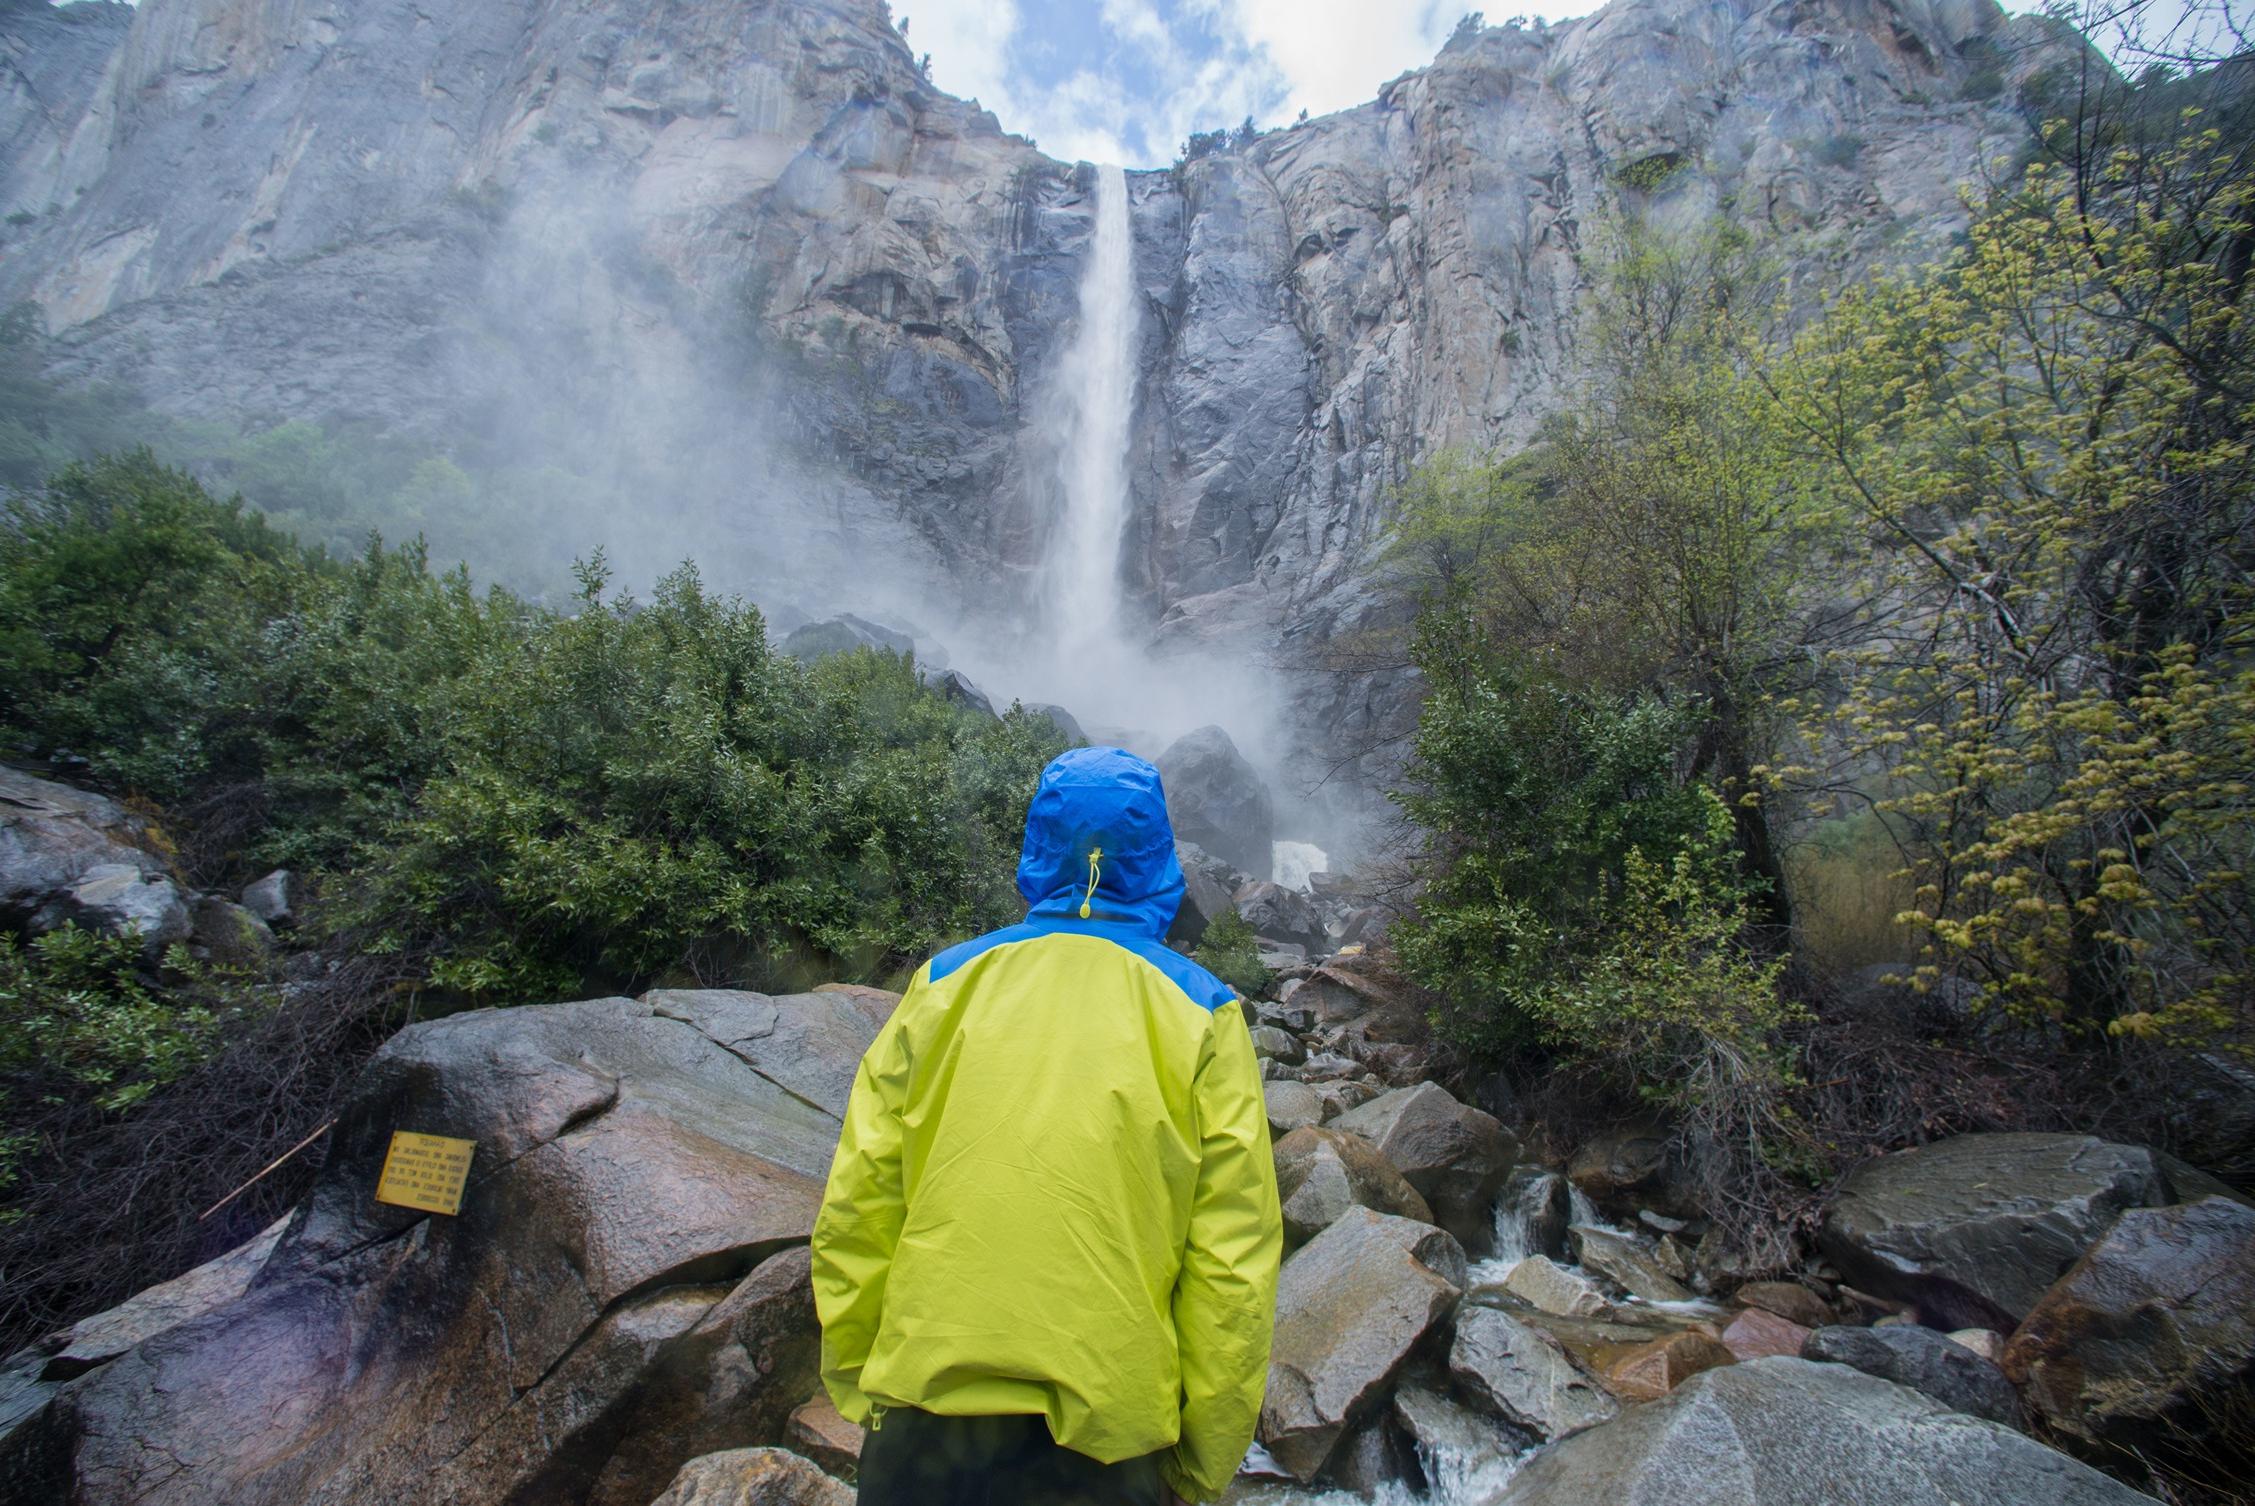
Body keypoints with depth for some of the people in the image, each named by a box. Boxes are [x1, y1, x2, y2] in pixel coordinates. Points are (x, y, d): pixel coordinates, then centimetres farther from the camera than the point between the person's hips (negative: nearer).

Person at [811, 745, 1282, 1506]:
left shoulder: (945, 985, -2)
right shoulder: (1199, 1013, -6)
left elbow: (854, 1212, 0)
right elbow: (1235, 1266, -8)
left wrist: (858, 1386, 12)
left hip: (927, 1418, 2)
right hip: (1103, 1441, -1)